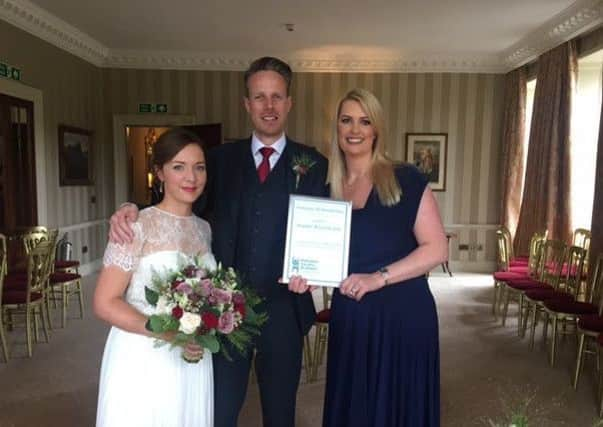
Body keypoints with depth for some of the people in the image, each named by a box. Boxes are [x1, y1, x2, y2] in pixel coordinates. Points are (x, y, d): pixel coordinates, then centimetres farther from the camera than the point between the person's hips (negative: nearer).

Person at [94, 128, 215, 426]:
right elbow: (104, 303, -14)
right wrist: (167, 333, -23)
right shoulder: (138, 226, -13)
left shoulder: (204, 229, 4)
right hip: (143, 362, -5)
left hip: (193, 362, 5)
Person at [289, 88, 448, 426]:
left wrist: (379, 277, -19)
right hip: (349, 320, 4)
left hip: (403, 317, -3)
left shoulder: (406, 180, -5)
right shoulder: (328, 191, 8)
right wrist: (307, 275, -3)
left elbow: (437, 249, -9)